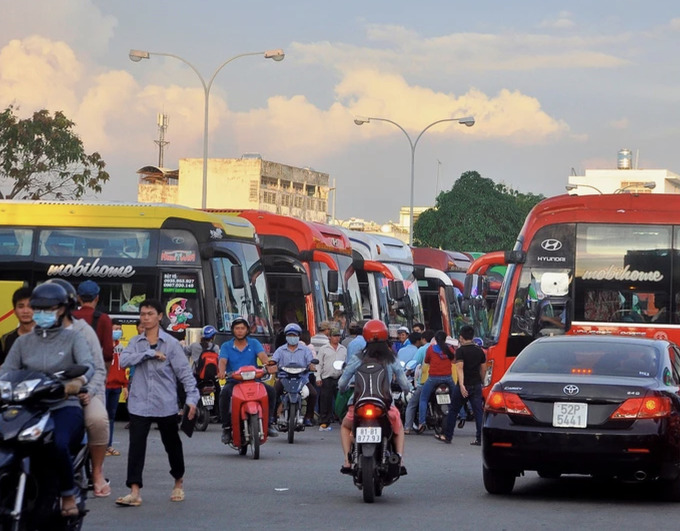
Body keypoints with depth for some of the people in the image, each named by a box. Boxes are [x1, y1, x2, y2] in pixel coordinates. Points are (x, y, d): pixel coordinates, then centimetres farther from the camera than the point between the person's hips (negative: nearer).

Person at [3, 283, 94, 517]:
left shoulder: (72, 338, 7)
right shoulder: (23, 342, 17)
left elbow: (88, 364, -12)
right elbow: (7, 371, 3)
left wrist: (78, 381, -37)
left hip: (65, 407, -3)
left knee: (58, 443, -35)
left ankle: (68, 493, -12)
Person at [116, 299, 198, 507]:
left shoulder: (171, 343, -1)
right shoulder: (135, 342, 7)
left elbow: (184, 371, -3)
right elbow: (124, 360, -11)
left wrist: (191, 398, -12)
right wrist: (150, 354, -19)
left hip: (165, 404, -1)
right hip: (139, 404, 1)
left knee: (172, 445, 12)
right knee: (136, 446, -8)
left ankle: (179, 483, 34)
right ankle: (134, 492, -11)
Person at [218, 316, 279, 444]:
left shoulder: (254, 343, 11)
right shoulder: (226, 346, 10)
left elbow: (262, 356, -6)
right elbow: (222, 361, -7)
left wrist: (268, 365, -29)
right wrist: (221, 371, -30)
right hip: (233, 381, -1)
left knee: (271, 390, -23)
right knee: (224, 393, -33)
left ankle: (269, 422, -10)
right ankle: (226, 427, -22)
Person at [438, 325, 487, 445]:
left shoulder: (461, 350, -10)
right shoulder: (480, 351, 7)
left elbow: (460, 368, -20)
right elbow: (483, 369, 13)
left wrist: (461, 385, -27)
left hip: (464, 386, -4)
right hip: (476, 385, 4)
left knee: (453, 410, 10)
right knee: (478, 412, 2)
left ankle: (447, 436, 17)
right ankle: (480, 438, -5)